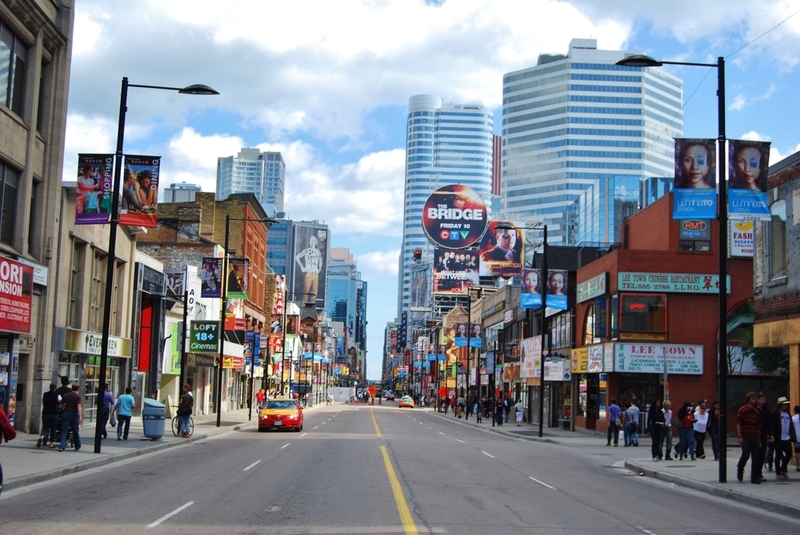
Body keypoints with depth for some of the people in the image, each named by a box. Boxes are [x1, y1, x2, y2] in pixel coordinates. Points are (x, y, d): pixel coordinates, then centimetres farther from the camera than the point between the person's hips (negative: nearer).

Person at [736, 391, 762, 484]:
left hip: (755, 438, 5)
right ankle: (740, 469, 24)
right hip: (745, 438, -5)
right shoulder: (743, 410, -2)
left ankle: (754, 477, 7)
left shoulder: (757, 411, 14)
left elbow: (759, 426, 17)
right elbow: (738, 423, -7)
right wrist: (740, 436, -13)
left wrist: (759, 438, 13)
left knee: (755, 458, 2)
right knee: (745, 455, -5)